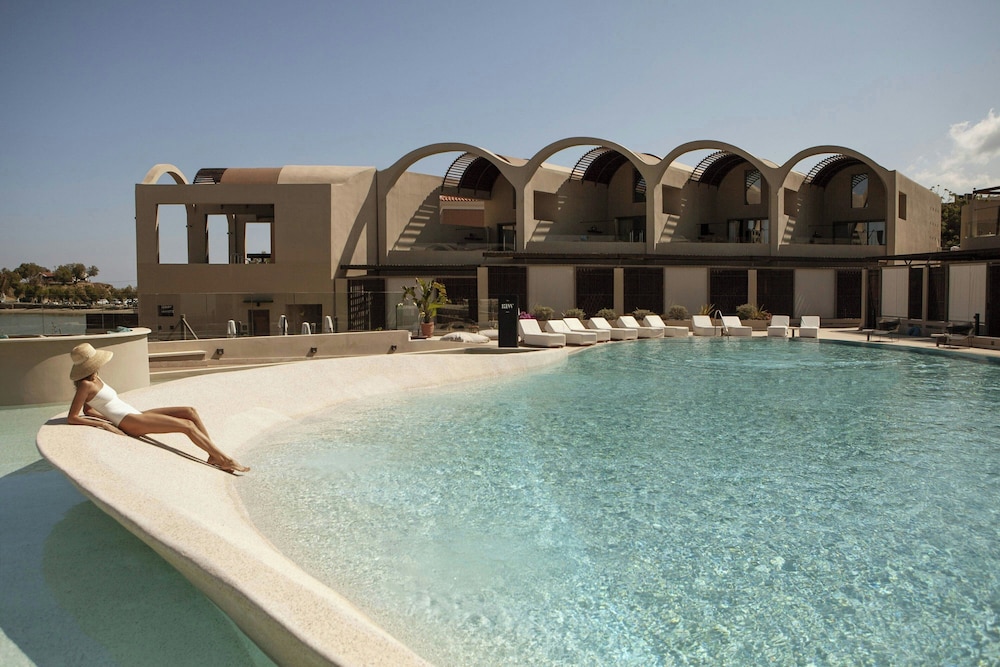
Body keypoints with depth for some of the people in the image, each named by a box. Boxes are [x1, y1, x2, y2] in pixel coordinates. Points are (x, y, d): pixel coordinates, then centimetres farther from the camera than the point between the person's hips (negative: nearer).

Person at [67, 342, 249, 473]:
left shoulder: (95, 379, 17)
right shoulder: (85, 385, -7)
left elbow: (87, 410, 25)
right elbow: (72, 417, -10)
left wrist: (112, 416, 11)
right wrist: (105, 424, -17)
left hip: (136, 415, 9)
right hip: (130, 422, -9)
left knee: (190, 412, -5)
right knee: (187, 426, -18)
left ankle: (213, 456, -12)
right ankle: (225, 460, -16)